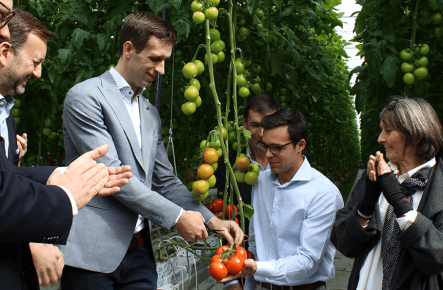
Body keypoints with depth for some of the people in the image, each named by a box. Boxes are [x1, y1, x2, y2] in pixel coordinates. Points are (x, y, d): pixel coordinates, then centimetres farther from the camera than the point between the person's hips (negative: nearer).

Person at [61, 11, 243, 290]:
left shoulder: (151, 113, 17)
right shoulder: (85, 97, -7)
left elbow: (165, 181, 19)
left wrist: (211, 220, 6)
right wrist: (177, 216, -13)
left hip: (138, 251, 7)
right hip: (92, 252, -6)